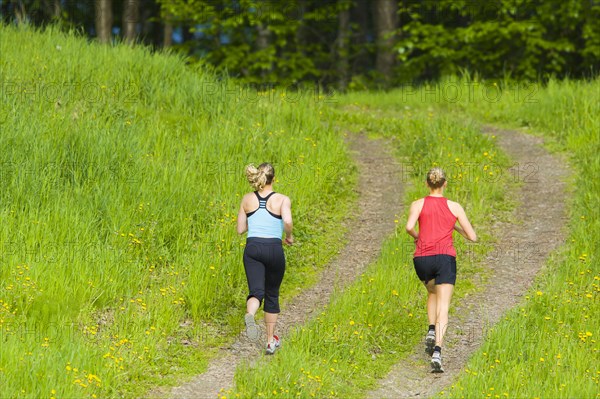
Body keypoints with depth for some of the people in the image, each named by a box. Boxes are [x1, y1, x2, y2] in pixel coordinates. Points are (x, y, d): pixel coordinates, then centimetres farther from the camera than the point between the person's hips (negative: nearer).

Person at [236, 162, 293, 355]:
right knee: (272, 294, 17)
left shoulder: (247, 199, 7)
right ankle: (270, 341, 24)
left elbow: (240, 229, 10)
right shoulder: (282, 200, -2)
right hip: (274, 249, -1)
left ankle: (250, 314, -46)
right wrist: (289, 236, -1)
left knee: (256, 291, -8)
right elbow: (287, 221, -21)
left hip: (252, 248, 1)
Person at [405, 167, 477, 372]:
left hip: (422, 259, 1)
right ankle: (437, 351, -28)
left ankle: (431, 333, 10)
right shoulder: (454, 207, 9)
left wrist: (416, 236, 10)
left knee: (433, 293, 32)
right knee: (443, 308, -7)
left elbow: (409, 226, -12)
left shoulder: (418, 204, 7)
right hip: (446, 259, -1)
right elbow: (473, 237, 10)